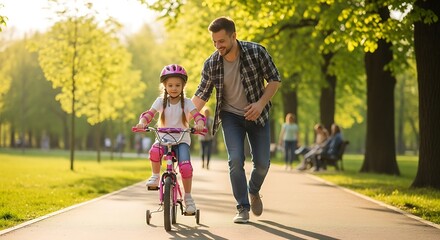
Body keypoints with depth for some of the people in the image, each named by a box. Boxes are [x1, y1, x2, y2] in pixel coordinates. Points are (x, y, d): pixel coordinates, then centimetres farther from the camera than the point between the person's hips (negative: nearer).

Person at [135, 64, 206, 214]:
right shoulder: (161, 101, 4)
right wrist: (142, 122, -31)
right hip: (164, 138, 1)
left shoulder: (186, 103, 1)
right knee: (155, 150, -34)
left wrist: (199, 124, -37)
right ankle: (155, 176, -8)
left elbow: (197, 116, -14)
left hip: (182, 140, -1)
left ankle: (188, 197, -6)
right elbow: (149, 114, -9)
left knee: (185, 166, -24)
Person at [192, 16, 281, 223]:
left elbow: (274, 80, -8)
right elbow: (201, 96, -4)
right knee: (235, 160, -15)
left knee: (262, 163, 1)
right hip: (231, 116, 0)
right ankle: (243, 208, -2)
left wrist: (261, 103, -21)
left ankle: (254, 190, 34)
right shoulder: (211, 64, -13)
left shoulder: (256, 52, -18)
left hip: (256, 114, 0)